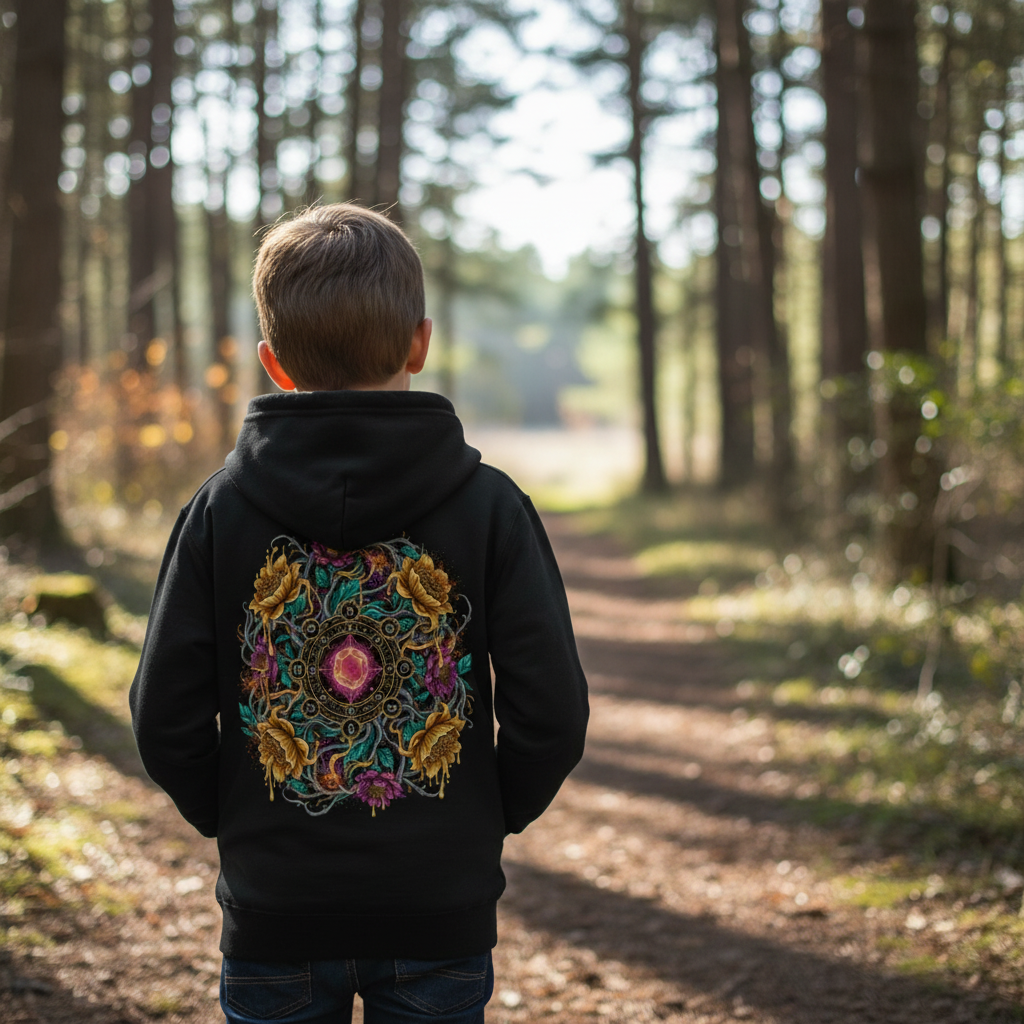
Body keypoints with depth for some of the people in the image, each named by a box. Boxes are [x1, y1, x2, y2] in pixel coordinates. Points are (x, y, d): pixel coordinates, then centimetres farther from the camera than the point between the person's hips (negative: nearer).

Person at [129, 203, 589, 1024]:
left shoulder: (219, 512, -6)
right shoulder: (490, 507, -8)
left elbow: (165, 718, -5)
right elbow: (551, 711, -8)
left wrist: (239, 825, 11)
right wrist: (490, 821, 9)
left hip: (273, 904, 1)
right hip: (442, 905, 0)